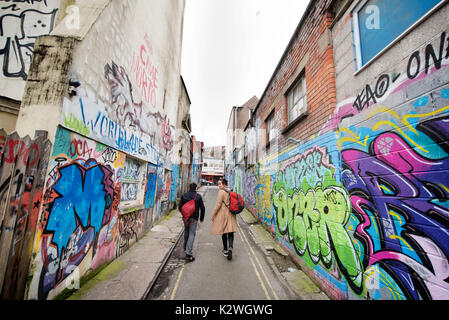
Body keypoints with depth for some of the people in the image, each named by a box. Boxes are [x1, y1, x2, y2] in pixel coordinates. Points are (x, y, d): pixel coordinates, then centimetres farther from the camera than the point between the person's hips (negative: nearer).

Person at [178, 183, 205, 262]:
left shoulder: (184, 195, -1)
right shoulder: (198, 196, -6)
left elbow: (180, 207, 1)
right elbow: (202, 208, -4)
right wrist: (201, 218, 10)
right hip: (194, 218, -3)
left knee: (186, 232, 24)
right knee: (192, 234, -1)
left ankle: (185, 247, 42)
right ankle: (188, 253, -7)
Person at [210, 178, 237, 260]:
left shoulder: (221, 192, -14)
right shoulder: (231, 192, 6)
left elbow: (218, 204, -17)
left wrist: (213, 214, -9)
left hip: (223, 214, -5)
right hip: (231, 214, 5)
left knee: (224, 232, 11)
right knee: (230, 233, 6)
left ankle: (225, 250, 24)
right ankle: (230, 248, -14)